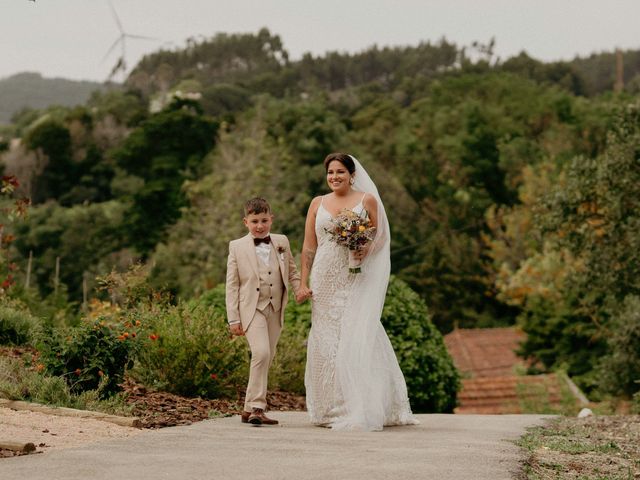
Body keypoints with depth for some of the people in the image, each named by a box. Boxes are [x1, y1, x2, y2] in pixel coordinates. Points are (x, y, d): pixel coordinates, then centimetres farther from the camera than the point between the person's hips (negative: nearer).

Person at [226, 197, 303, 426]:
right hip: (251, 308, -4)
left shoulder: (282, 242, 9)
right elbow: (232, 284, 0)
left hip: (275, 310, 4)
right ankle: (257, 407, -16)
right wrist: (233, 318, -5)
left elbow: (292, 271, 18)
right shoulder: (237, 247, 0)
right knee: (261, 353, -21)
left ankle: (249, 409, 19)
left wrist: (300, 287, -4)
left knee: (266, 358, 8)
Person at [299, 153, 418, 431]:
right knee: (326, 341, 2)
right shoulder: (318, 204, 11)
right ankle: (331, 408, 9)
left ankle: (359, 412, -5)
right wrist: (303, 283, 4)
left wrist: (367, 250, -17)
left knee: (355, 340, -9)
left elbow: (380, 237, 5)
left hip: (356, 280, -3)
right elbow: (308, 247, 10)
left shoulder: (367, 200, 4)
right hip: (325, 281, 3)